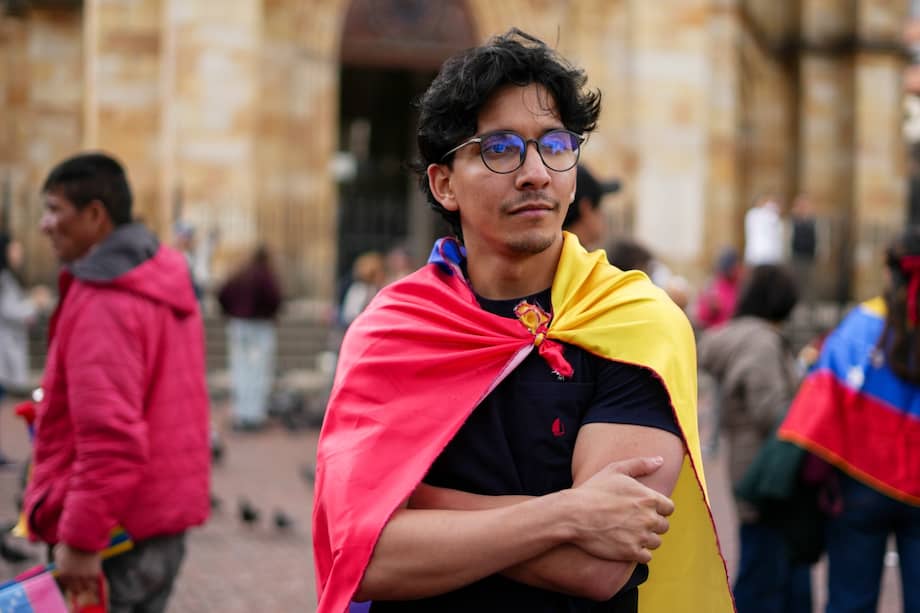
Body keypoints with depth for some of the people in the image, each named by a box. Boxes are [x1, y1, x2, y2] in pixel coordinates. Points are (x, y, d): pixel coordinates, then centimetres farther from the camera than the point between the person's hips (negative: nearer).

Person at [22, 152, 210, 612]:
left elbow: (109, 433, -25)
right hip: (165, 519, 10)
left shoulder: (103, 303, -18)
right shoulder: (167, 283, 12)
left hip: (116, 531, -10)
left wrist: (80, 538, -23)